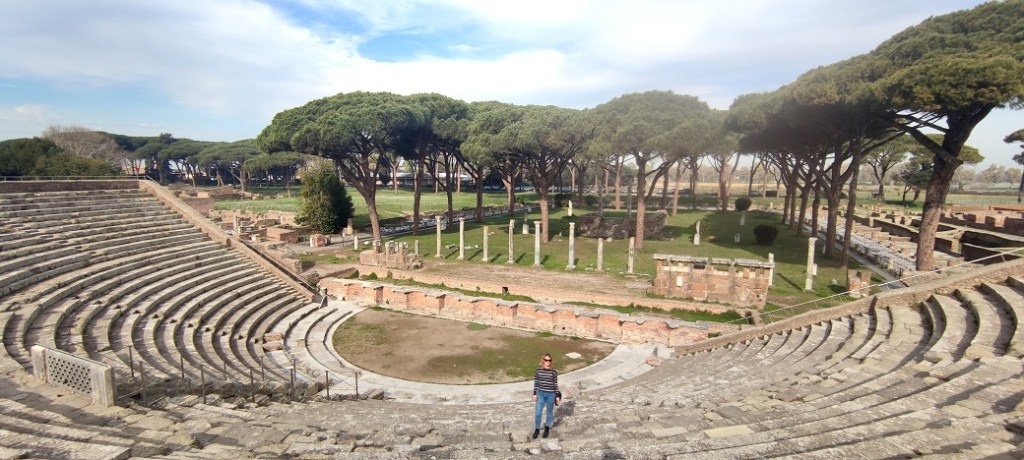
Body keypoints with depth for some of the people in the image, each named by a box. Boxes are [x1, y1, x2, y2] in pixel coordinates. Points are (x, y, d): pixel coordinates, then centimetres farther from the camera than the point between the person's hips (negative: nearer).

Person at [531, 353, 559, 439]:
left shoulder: (553, 371, -10)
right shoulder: (538, 370, -5)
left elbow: (555, 384, -4)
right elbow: (536, 382, 2)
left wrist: (557, 396, -4)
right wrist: (535, 394, 0)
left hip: (550, 394, -1)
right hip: (541, 394, 2)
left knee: (549, 412, 15)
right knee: (538, 413, 2)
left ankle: (547, 428, 36)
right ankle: (537, 429, 23)